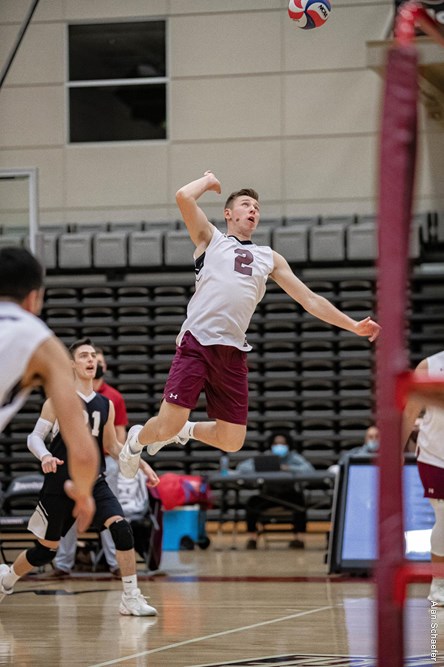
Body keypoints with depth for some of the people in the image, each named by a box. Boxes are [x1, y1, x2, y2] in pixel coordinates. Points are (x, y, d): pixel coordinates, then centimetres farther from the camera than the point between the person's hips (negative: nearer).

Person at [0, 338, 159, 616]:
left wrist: (141, 464, 7)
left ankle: (131, 598, -16)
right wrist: (45, 455, -27)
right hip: (60, 485, -3)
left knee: (121, 527, -21)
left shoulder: (106, 404, 9)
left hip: (94, 483, 3)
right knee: (47, 549, 7)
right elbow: (35, 437, -5)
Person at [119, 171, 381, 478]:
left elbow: (311, 300, 23)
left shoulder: (269, 258, 23)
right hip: (197, 343, -4)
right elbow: (184, 197, -5)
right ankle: (137, 439, 24)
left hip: (233, 352, 4)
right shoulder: (211, 239, 12)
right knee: (168, 426, -11)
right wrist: (208, 181, 15)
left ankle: (186, 431, 31)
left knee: (232, 441, 0)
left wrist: (353, 326, 17)